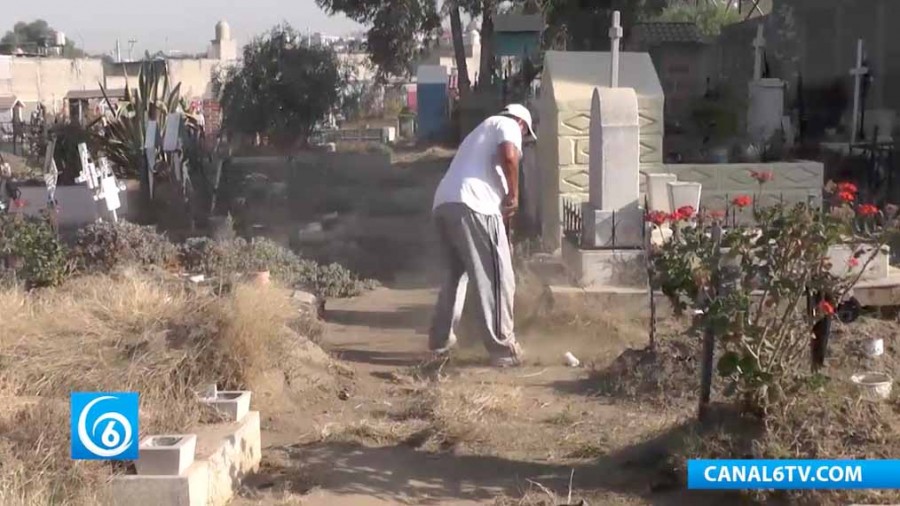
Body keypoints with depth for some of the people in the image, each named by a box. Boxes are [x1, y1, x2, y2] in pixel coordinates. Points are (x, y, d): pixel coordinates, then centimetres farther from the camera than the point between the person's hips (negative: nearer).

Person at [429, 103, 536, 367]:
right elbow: (508, 156, -12)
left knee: (454, 274, 24)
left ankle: (440, 340, 29)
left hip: (443, 204, 9)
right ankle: (503, 349, -1)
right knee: (497, 278, -2)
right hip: (472, 206, -9)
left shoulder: (481, 131, 37)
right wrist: (513, 194, 0)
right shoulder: (507, 125, 10)